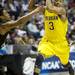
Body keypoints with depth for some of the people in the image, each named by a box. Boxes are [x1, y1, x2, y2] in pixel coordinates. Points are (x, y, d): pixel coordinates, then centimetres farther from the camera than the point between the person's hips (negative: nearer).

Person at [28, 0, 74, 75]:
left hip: (61, 43, -1)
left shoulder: (62, 10, -18)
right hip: (47, 41, 2)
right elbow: (31, 7, -7)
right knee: (40, 57, -27)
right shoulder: (45, 9, -4)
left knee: (65, 63, 18)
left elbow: (50, 8, -37)